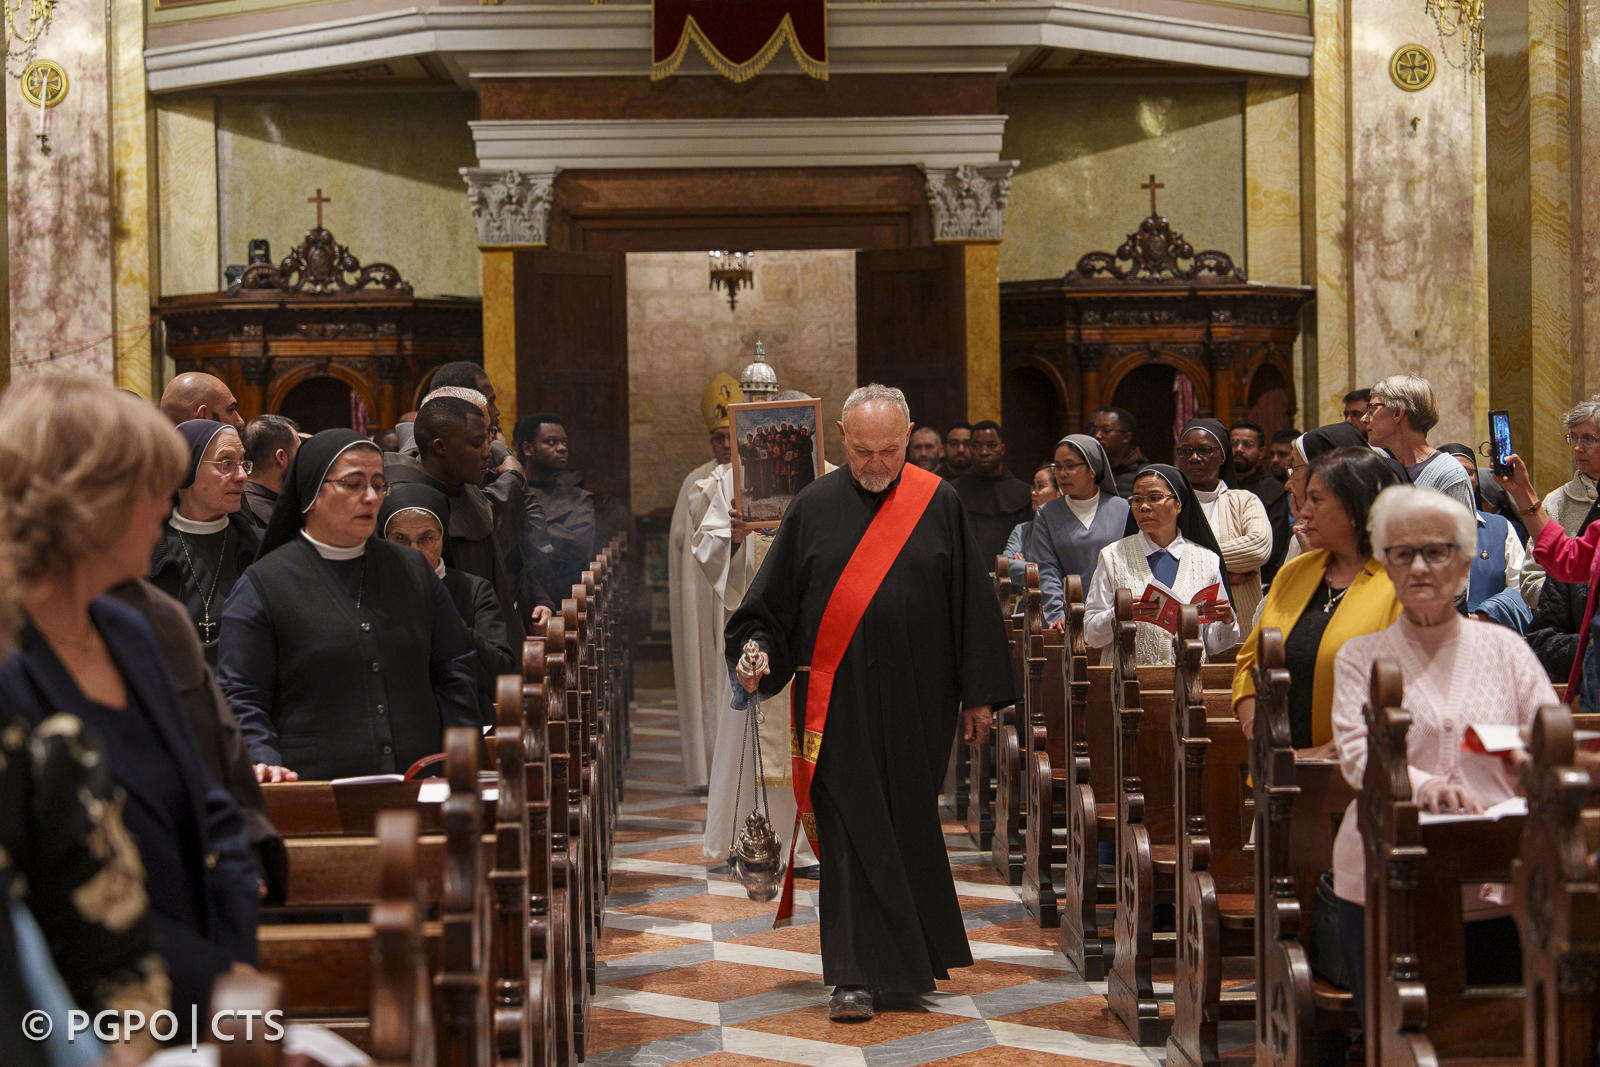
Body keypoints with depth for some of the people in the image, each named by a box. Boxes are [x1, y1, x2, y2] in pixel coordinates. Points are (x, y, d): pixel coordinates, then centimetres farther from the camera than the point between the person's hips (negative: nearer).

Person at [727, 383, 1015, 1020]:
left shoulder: (938, 505, 2)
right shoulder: (814, 507, 2)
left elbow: (971, 603, 5)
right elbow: (772, 601, 5)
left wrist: (979, 695, 3)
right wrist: (757, 651, -13)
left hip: (917, 703, 1)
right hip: (839, 702, -1)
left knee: (910, 829, 12)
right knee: (850, 835, -5)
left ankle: (910, 956, 30)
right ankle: (854, 978, -3)